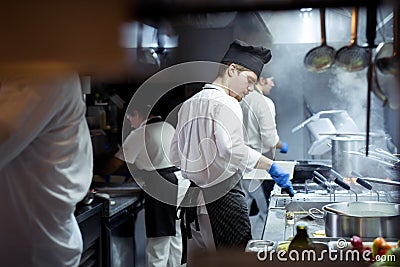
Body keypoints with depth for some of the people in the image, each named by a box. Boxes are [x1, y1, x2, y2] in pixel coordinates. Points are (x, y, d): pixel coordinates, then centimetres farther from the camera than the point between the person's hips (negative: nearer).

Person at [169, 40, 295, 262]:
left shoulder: (189, 104, 13)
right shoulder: (227, 105, -11)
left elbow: (176, 156, 16)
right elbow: (232, 149, -27)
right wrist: (272, 167, -24)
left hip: (194, 199, 8)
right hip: (223, 194, -8)